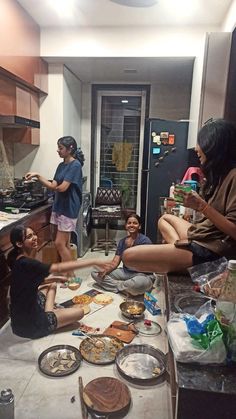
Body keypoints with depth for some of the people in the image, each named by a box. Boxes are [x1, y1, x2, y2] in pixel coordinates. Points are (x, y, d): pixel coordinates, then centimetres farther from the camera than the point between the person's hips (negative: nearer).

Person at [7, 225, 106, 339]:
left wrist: (55, 278, 3)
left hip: (23, 315, 8)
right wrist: (93, 262, -34)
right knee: (79, 311, 0)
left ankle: (48, 314, 12)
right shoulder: (25, 263, -28)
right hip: (29, 325, -8)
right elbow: (59, 268, -35)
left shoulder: (21, 260, 1)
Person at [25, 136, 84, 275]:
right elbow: (53, 186, 6)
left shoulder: (75, 165, -15)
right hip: (59, 207, 8)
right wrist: (38, 176, -3)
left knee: (59, 243, -6)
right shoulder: (61, 165, 12)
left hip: (69, 209, -8)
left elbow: (62, 187, -21)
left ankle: (71, 275, 8)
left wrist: (56, 187, 1)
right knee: (65, 243, 12)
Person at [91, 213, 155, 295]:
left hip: (143, 275, -5)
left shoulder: (145, 240, -11)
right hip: (125, 273, 6)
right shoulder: (122, 241, 6)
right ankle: (124, 287, -15)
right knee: (94, 272, -7)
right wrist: (105, 270, -21)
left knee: (139, 283, -44)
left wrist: (130, 246, -22)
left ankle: (116, 285, -13)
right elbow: (115, 262, -1)